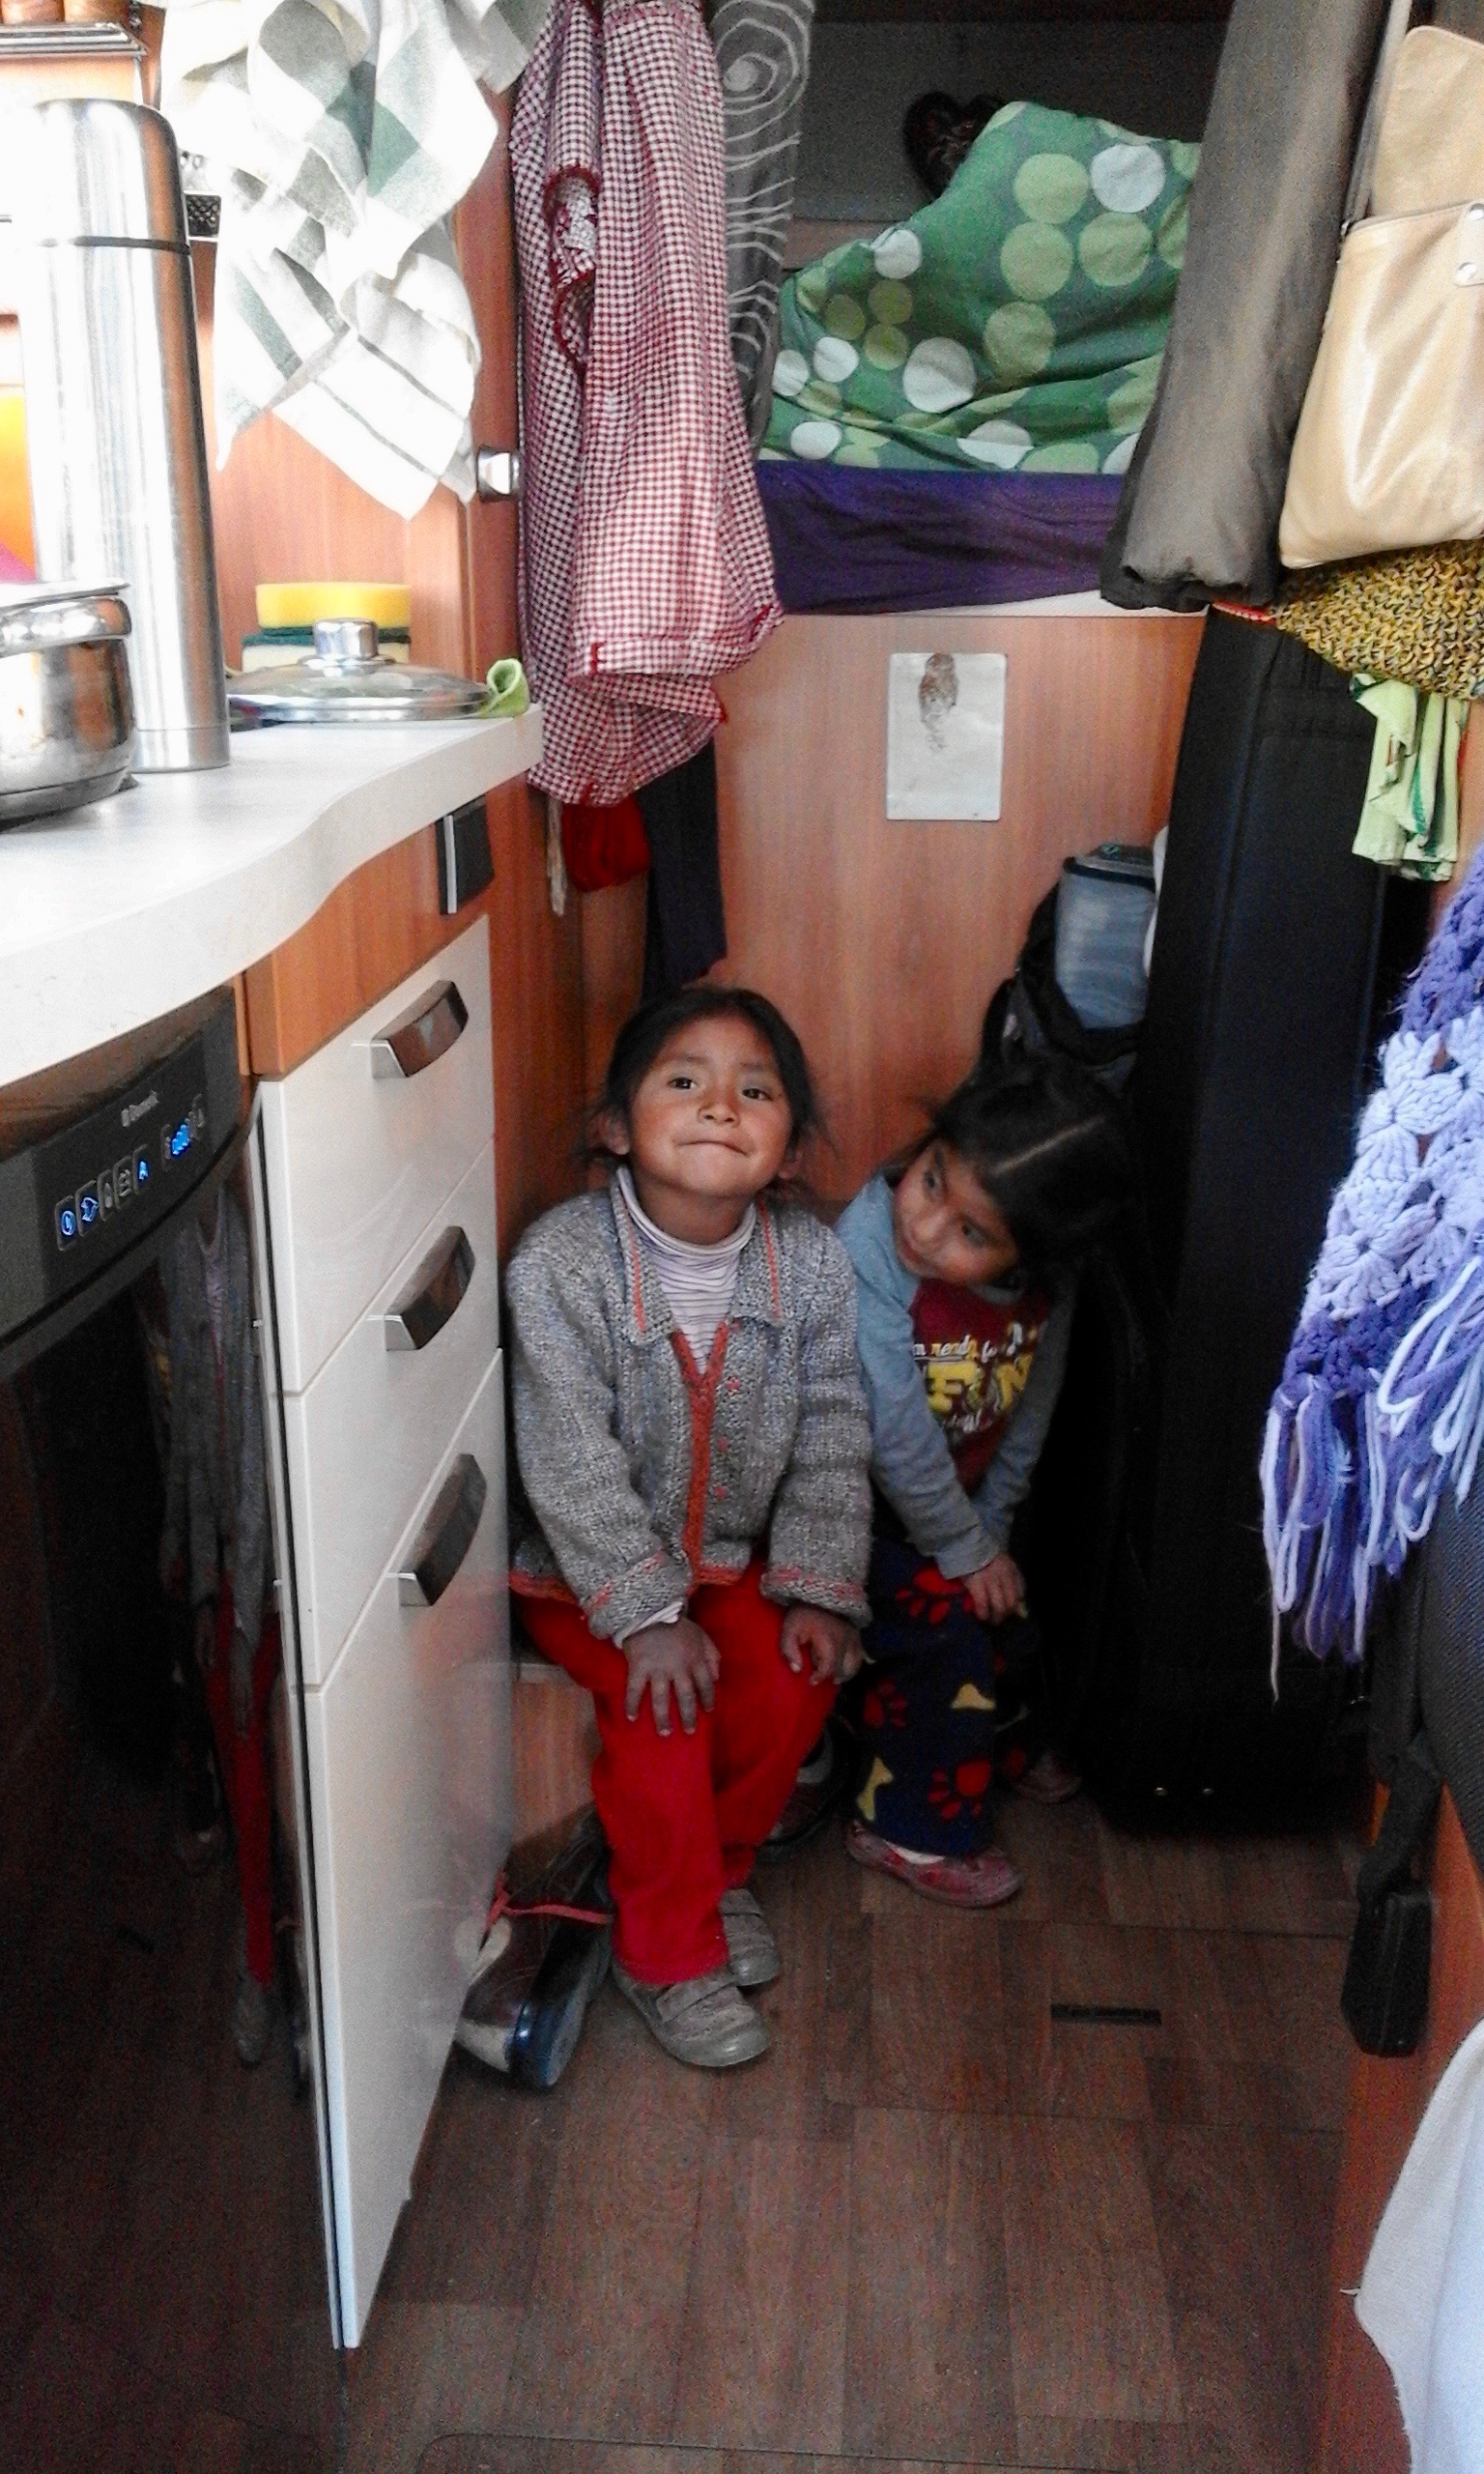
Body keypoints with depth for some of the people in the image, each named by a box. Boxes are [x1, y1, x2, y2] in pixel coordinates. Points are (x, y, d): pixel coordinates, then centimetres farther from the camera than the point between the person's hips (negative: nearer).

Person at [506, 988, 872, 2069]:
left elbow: (831, 1445, -5)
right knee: (661, 1700, -22)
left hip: (733, 1550, 4)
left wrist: (818, 1589, -12)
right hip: (585, 1568, -3)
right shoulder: (560, 1265, -23)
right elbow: (572, 1466, -23)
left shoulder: (812, 1264, -12)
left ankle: (721, 1866, 14)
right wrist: (646, 1612, -26)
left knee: (794, 1678, -15)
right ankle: (668, 1951, 0)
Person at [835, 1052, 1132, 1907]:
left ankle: (1006, 1742, 49)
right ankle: (908, 1825, 15)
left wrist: (991, 1527, -1)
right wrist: (963, 1548, -19)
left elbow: (1030, 1407, -5)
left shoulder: (1047, 1276, -20)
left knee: (1006, 1608, 16)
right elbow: (896, 1435, -30)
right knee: (943, 1626, -10)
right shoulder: (867, 1257, -37)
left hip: (958, 1493, 6)